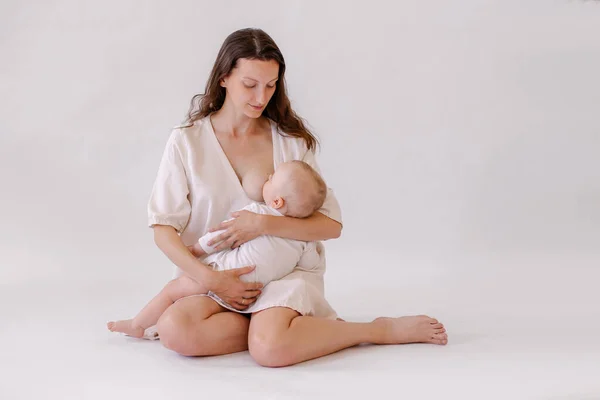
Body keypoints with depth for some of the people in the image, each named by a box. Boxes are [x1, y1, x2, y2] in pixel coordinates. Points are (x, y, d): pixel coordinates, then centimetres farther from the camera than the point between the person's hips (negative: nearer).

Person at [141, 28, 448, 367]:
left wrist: (264, 224, -19)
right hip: (216, 273, 2)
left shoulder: (291, 141, 2)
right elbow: (164, 228, -2)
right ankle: (278, 327, -12)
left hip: (286, 269, -1)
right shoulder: (186, 141, 1)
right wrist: (211, 278, -17)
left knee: (270, 349, -33)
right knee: (174, 331, -31)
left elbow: (332, 225, -3)